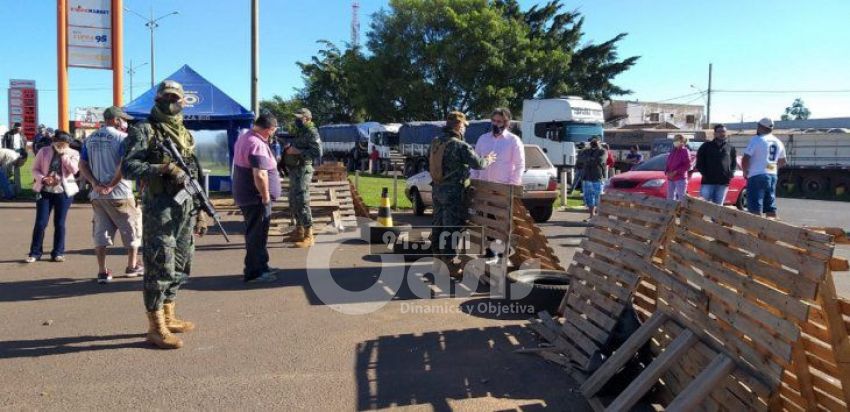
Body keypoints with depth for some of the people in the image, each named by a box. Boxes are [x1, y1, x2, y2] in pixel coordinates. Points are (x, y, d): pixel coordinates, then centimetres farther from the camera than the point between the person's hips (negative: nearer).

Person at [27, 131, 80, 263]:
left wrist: (64, 155, -14)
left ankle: (58, 253, 13)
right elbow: (35, 169, 4)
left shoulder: (73, 153, 2)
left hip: (64, 192, 0)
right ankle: (35, 252, 8)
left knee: (59, 223, 4)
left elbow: (74, 169, -13)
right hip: (45, 191, 0)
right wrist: (43, 179, -14)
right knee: (40, 223, -2)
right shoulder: (44, 152, 4)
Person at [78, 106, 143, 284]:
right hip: (120, 194, -5)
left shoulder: (90, 139, 12)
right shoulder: (122, 137, -8)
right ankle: (132, 266, 20)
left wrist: (95, 183, -5)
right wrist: (112, 185, -15)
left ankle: (102, 272, 7)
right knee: (132, 228, 11)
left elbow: (82, 166, 6)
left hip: (97, 194, 6)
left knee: (100, 231, 9)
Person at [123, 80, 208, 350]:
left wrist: (200, 211, 15)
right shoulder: (144, 130, -3)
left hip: (186, 209, 7)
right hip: (160, 209, -7)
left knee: (179, 267, 14)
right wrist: (163, 168, -26)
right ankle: (156, 328, 3)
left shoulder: (185, 134, 16)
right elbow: (128, 167, -14)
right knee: (159, 268, -5)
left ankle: (169, 317, 27)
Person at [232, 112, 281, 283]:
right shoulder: (257, 145, -23)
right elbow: (260, 175, -31)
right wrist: (266, 196, -20)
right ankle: (254, 273, 6)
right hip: (255, 197, -10)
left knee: (254, 233, 19)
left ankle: (260, 266, 31)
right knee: (257, 234, -1)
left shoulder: (244, 137, 10)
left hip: (246, 195, 10)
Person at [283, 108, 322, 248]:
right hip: (294, 170, 10)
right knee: (294, 202, 15)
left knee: (302, 203, -11)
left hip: (302, 171, -10)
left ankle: (308, 236, -8)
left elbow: (318, 152, -24)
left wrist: (298, 152, -23)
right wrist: (289, 148, 6)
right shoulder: (299, 132, 17)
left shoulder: (312, 133, -12)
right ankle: (299, 231, 25)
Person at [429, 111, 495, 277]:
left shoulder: (435, 143, 7)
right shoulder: (460, 145, -17)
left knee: (438, 224, 15)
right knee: (451, 227, -1)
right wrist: (488, 160, 3)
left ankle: (437, 258, 25)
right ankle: (449, 263, 3)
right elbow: (477, 163, -17)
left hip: (437, 190, 8)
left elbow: (429, 166, 17)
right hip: (453, 192, -7)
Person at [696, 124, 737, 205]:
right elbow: (699, 161, 7)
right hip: (708, 181, -2)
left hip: (723, 183, 2)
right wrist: (704, 173, -4)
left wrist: (731, 174, 1)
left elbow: (734, 163, 16)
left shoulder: (730, 147, 12)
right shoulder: (707, 146, 7)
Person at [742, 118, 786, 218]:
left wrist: (745, 172, 0)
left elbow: (745, 160, -15)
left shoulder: (756, 139, -10)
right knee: (771, 208, 12)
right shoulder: (778, 142, 14)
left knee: (755, 209, -8)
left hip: (757, 176, -7)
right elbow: (782, 162, 26)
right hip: (773, 176, 7)